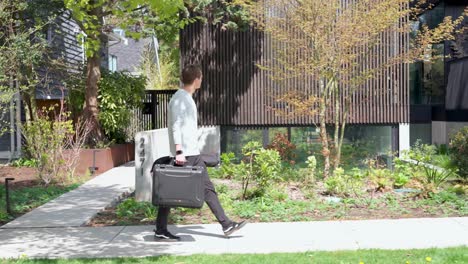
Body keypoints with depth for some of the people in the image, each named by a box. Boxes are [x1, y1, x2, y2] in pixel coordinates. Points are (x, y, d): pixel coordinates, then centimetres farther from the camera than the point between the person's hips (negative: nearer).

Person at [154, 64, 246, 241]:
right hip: (184, 155, -10)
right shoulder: (179, 99, -12)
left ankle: (226, 224, 10)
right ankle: (160, 230, 8)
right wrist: (178, 152, -24)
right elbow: (176, 126, -19)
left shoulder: (188, 98, 18)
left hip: (193, 154, 10)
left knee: (207, 188, 8)